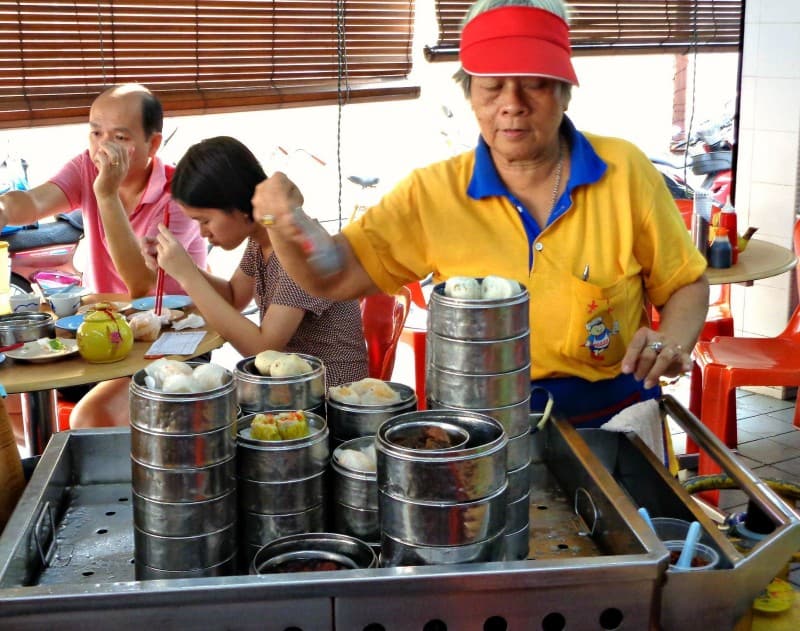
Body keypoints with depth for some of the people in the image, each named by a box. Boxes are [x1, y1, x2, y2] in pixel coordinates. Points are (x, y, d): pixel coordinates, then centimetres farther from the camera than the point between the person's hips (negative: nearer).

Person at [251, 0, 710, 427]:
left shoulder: (625, 171, -5)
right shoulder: (433, 193, -4)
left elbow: (686, 285, 6)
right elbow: (335, 277, -3)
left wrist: (672, 342, -15)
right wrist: (284, 221, -23)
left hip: (615, 421, 0)